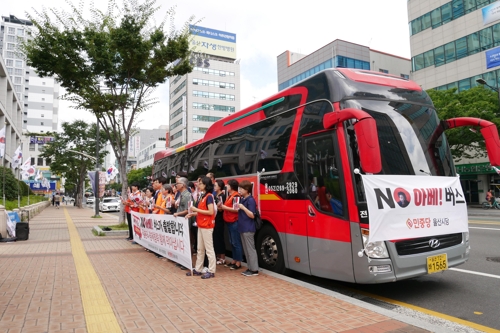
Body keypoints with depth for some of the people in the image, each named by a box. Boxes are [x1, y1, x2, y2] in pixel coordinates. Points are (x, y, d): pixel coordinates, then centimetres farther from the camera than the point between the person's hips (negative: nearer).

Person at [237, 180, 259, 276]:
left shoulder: (251, 200, -14)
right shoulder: (243, 199, 13)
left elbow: (252, 215, -18)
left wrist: (243, 207, -24)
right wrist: (238, 208, 7)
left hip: (248, 229, -9)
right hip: (243, 228, 9)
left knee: (251, 249, -3)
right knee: (246, 249, 13)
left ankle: (255, 270, 5)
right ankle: (250, 268, 22)